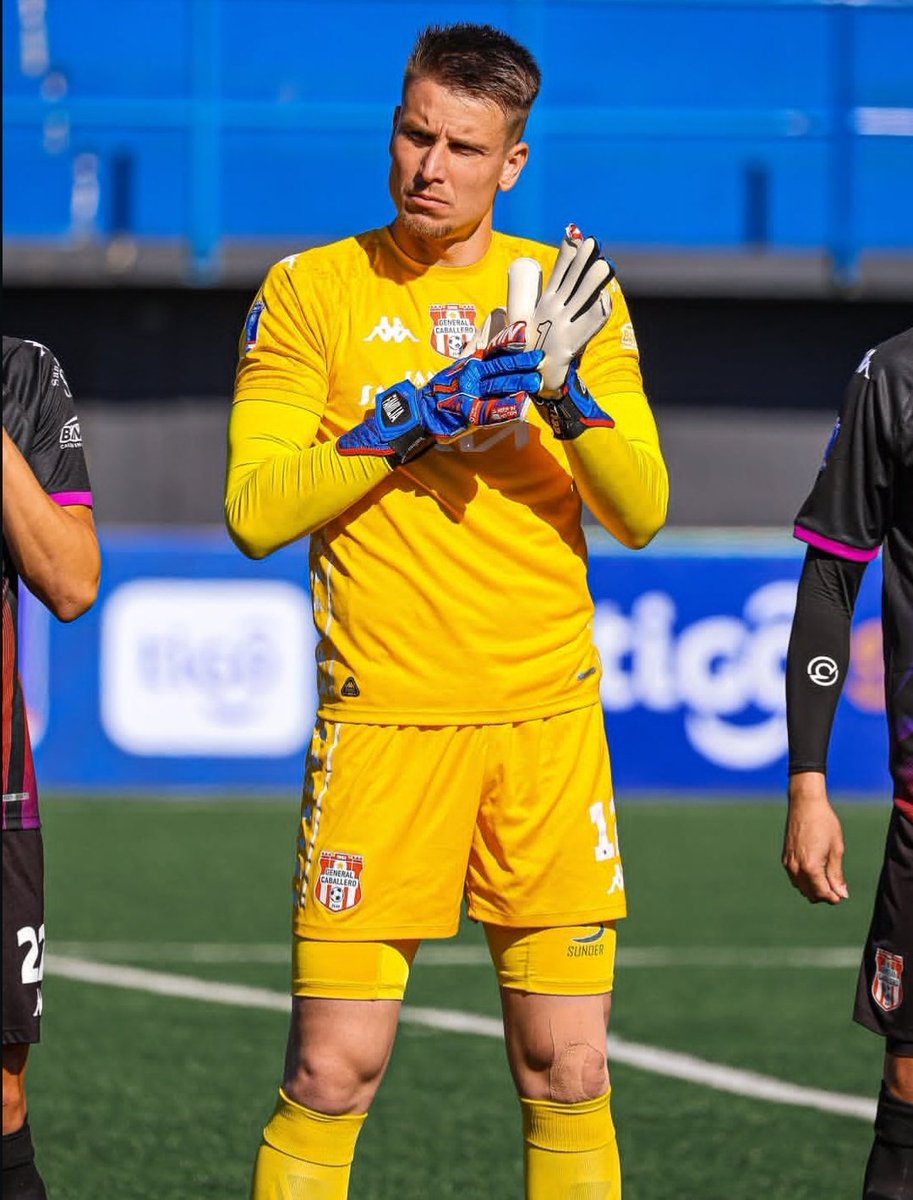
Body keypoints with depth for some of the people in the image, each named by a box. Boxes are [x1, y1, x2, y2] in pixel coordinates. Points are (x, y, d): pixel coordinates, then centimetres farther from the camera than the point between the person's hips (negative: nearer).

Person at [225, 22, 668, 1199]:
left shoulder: (570, 289, 8)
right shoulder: (310, 291, 3)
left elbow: (641, 512, 1)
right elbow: (255, 511, -6)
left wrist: (563, 388, -15)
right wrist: (418, 415, -13)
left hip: (548, 717, 2)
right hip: (380, 722, -2)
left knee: (568, 1077, 1)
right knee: (331, 1077, -6)